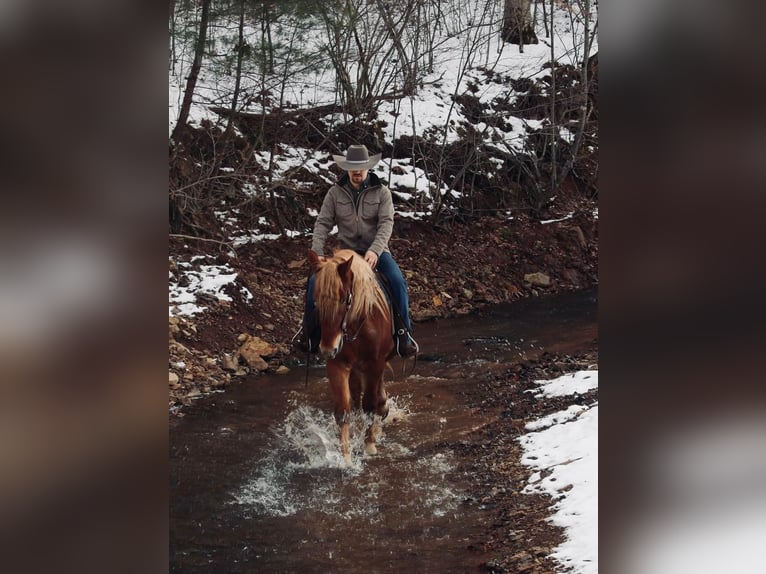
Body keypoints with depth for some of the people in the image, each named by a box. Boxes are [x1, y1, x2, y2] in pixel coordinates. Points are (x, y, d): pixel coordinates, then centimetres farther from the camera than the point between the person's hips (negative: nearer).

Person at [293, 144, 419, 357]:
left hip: (376, 250, -1)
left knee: (397, 281, -27)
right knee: (315, 280, -17)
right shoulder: (335, 193, 1)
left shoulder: (381, 192, -3)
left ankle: (404, 332, -14)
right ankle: (309, 329, 1)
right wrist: (317, 253, -16)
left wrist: (374, 251, -29)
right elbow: (323, 223, 0)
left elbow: (386, 223, -13)